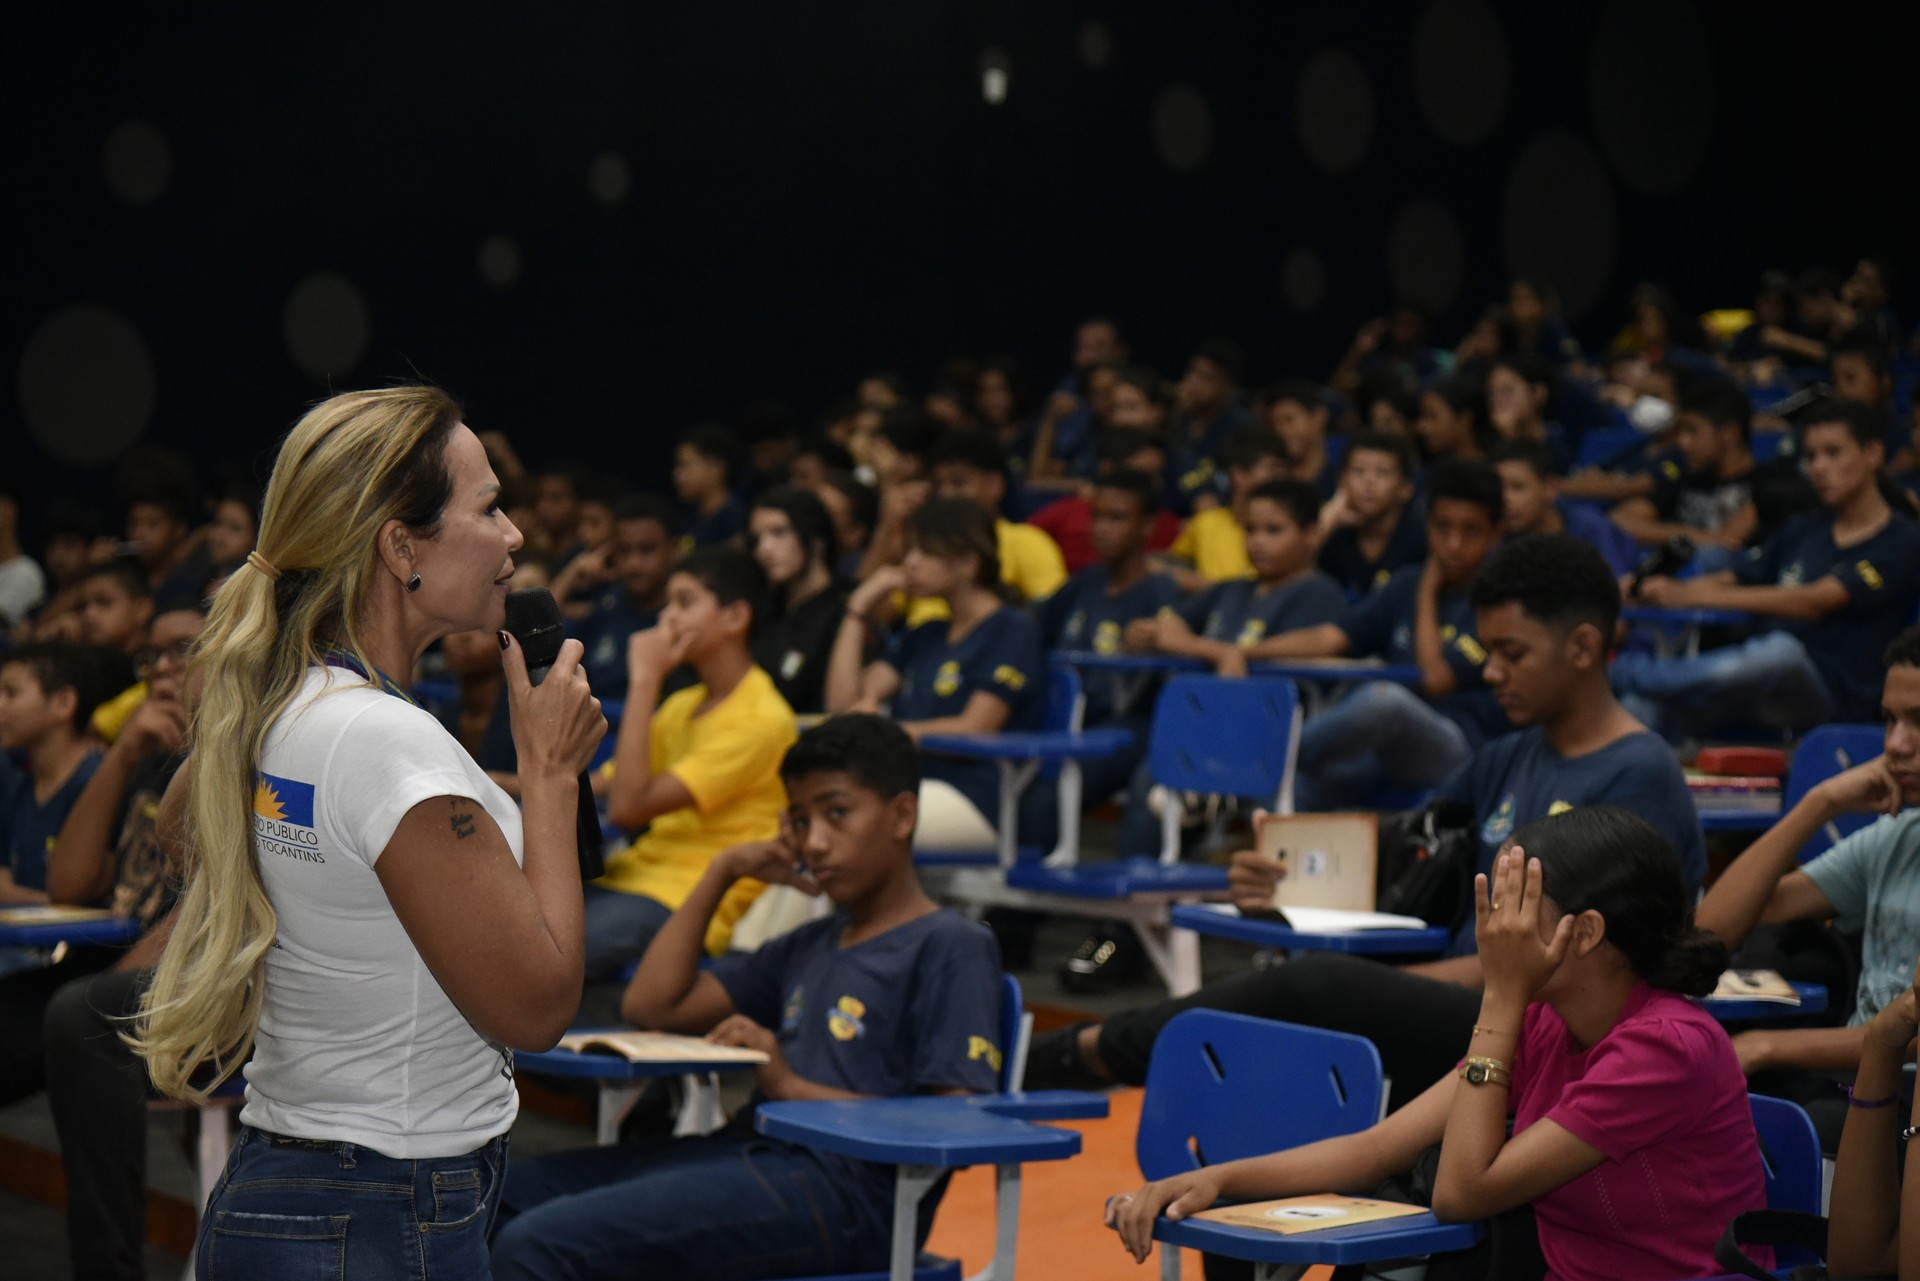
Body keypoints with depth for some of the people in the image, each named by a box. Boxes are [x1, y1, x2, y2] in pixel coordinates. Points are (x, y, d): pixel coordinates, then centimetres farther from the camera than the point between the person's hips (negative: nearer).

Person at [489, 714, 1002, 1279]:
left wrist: (793, 1086, -16)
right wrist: (723, 871, 19)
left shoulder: (952, 948, 0)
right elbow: (651, 1005, 24)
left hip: (840, 1187, -9)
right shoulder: (809, 947, 26)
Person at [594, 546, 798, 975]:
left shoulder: (762, 720, -9)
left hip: (690, 900, -8)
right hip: (636, 872, 8)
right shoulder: (682, 705, 19)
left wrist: (644, 682, -11)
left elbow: (630, 806, -15)